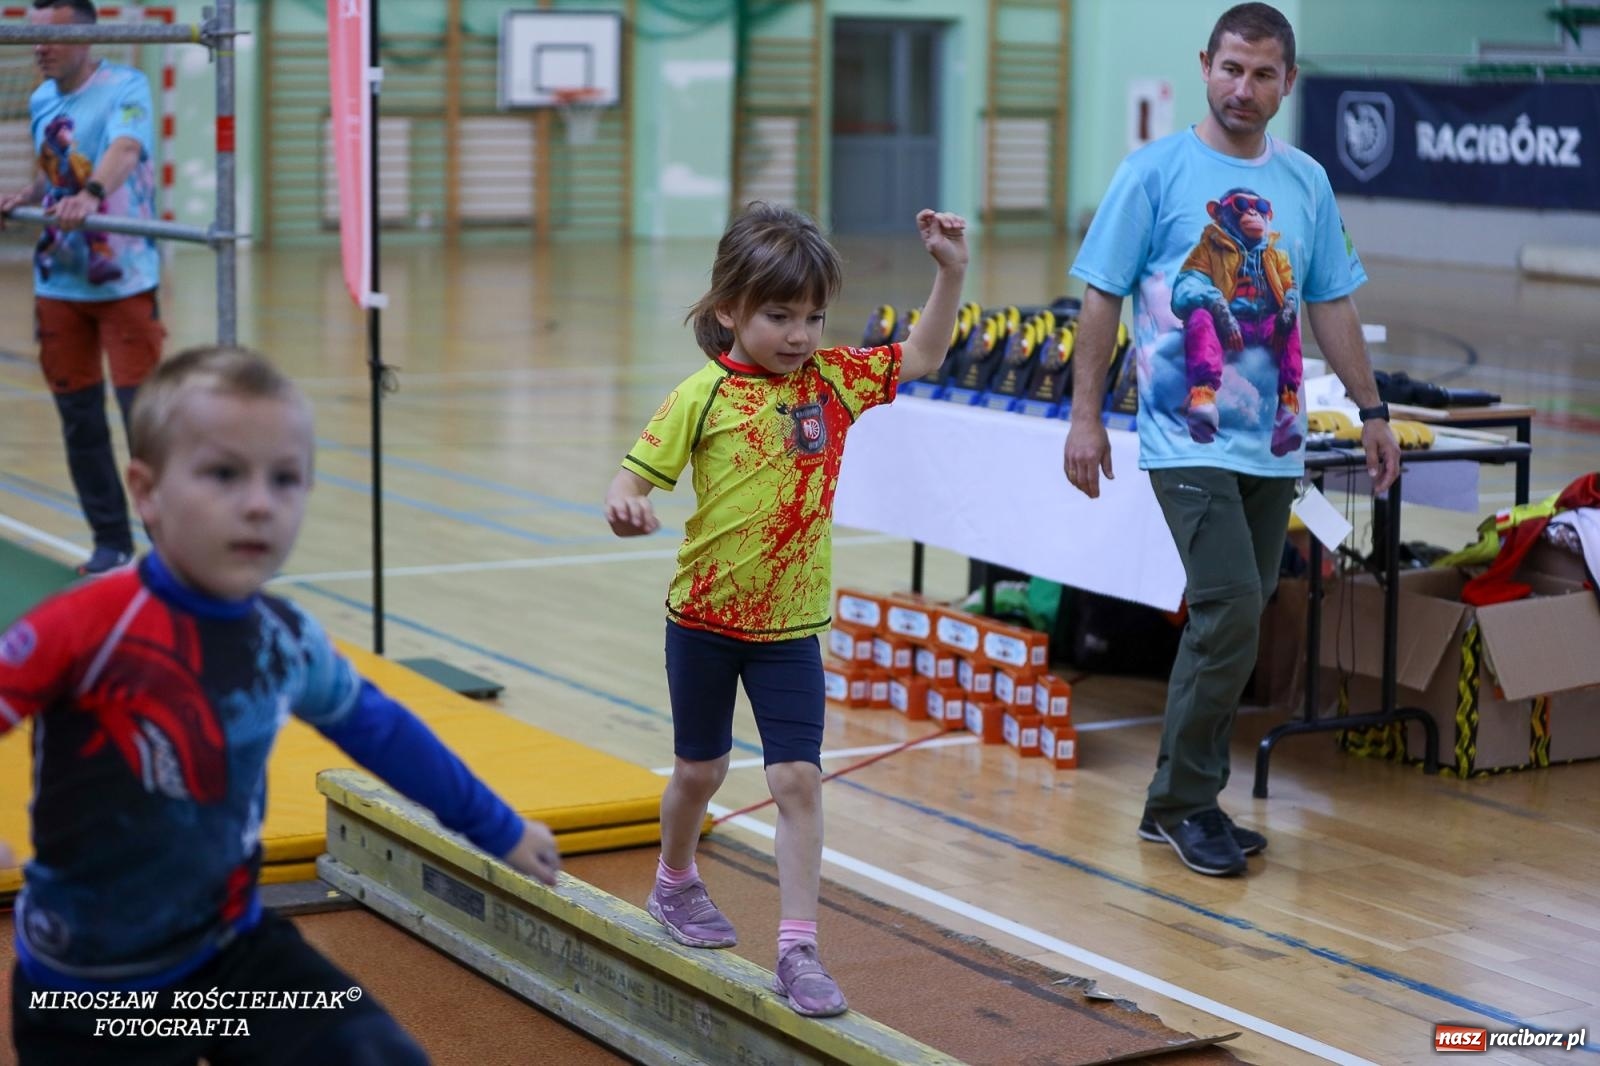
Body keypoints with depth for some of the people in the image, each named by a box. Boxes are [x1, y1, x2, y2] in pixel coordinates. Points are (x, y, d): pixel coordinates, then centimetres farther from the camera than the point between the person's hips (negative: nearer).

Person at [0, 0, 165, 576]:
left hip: (124, 280, -6)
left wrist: (91, 193, -49)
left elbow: (125, 149, -31)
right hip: (58, 281, 6)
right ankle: (111, 539, 18)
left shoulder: (124, 87, -12)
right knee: (79, 417, 7)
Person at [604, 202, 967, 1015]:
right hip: (705, 617, -2)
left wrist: (950, 273, -5)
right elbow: (638, 472, -11)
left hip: (790, 626, 2)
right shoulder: (703, 396, -12)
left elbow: (922, 358, 7)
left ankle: (798, 949, -4)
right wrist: (623, 505, -34)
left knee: (798, 779, -7)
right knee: (700, 768, 17)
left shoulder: (832, 378, -1)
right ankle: (675, 885, 44)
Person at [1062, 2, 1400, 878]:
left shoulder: (1306, 182, 9)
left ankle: (1184, 801, 20)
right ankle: (1182, 804, 2)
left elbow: (1330, 305, 16)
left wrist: (1371, 410, 14)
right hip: (1188, 439, -5)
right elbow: (1102, 298, -3)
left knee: (1233, 623, 8)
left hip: (1274, 444, 5)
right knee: (1231, 611, -13)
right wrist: (1085, 416, -7)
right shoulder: (1155, 172, -4)